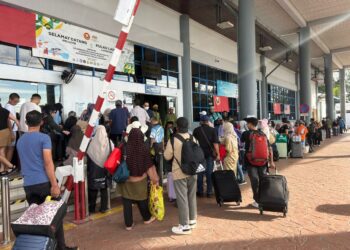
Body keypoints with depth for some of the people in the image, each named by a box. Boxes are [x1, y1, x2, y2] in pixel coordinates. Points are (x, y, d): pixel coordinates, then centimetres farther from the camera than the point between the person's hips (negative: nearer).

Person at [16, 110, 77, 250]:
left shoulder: (20, 141, 15)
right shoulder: (44, 138, -6)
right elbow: (48, 163, -15)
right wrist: (54, 184, -15)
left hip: (28, 184, 6)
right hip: (44, 182, -5)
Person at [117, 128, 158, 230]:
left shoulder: (124, 148, -16)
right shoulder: (144, 149, -15)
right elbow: (149, 166, -8)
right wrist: (154, 179, 3)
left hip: (126, 181, 0)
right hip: (140, 181, 1)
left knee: (127, 203, 10)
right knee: (142, 200, 20)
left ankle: (129, 224, 18)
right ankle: (147, 218, 38)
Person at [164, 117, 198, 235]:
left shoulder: (173, 140, -14)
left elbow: (167, 156, -5)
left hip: (179, 173, -5)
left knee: (182, 198, 2)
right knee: (192, 196, 16)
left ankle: (185, 226, 8)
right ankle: (192, 220, 29)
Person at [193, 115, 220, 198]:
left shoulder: (196, 130, 0)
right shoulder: (212, 130, -3)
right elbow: (215, 143, -9)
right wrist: (217, 154, -5)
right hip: (210, 154, 0)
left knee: (199, 173, 9)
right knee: (209, 173, 7)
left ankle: (200, 192, 13)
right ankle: (209, 192, 10)